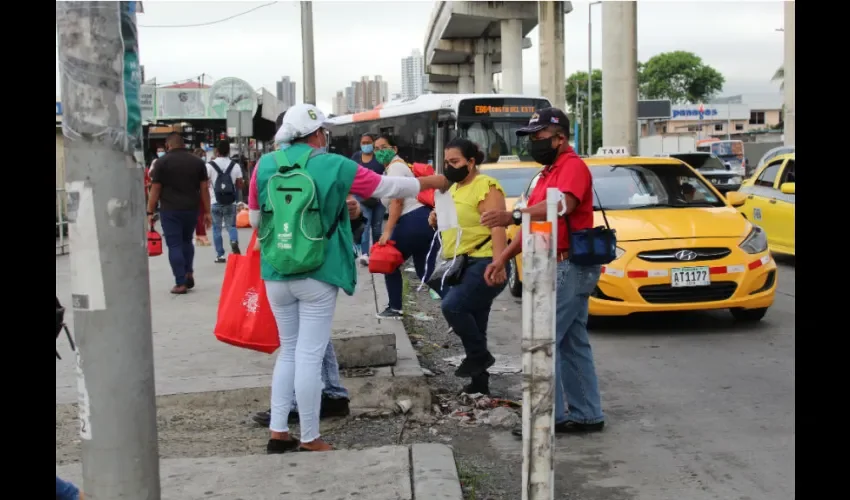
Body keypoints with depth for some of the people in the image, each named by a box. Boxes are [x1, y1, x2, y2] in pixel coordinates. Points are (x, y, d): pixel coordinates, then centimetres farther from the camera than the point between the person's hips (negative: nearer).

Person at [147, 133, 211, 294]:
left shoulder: (163, 162, -3)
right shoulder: (197, 161, 6)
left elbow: (155, 189, -4)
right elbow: (204, 188, 5)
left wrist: (150, 212, 2)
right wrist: (207, 212, 10)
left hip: (170, 210, -3)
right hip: (191, 209, 4)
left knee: (174, 245, 1)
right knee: (187, 241, 23)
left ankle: (181, 283, -2)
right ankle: (189, 272, 10)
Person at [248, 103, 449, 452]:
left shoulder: (265, 165, 2)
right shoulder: (335, 166, -6)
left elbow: (255, 218, 11)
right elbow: (387, 187, 4)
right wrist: (431, 183, 18)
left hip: (275, 273, 4)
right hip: (317, 274, -4)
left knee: (288, 351, 16)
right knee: (309, 356, 1)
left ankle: (278, 431, 18)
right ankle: (309, 439, 10)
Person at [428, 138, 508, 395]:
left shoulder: (486, 187, -11)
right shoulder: (453, 189, 17)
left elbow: (497, 228, -21)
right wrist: (438, 220, 8)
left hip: (482, 264, -9)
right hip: (459, 266, 9)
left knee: (452, 306, -24)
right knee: (474, 323, 11)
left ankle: (479, 355, -7)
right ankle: (479, 381, 19)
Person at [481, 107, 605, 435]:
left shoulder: (573, 166, -12)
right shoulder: (549, 172, 20)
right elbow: (535, 223, 22)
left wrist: (513, 216, -44)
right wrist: (503, 258, 14)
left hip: (569, 268, -10)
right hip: (562, 268, 10)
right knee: (572, 344, 12)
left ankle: (549, 416, -4)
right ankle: (587, 415, 18)